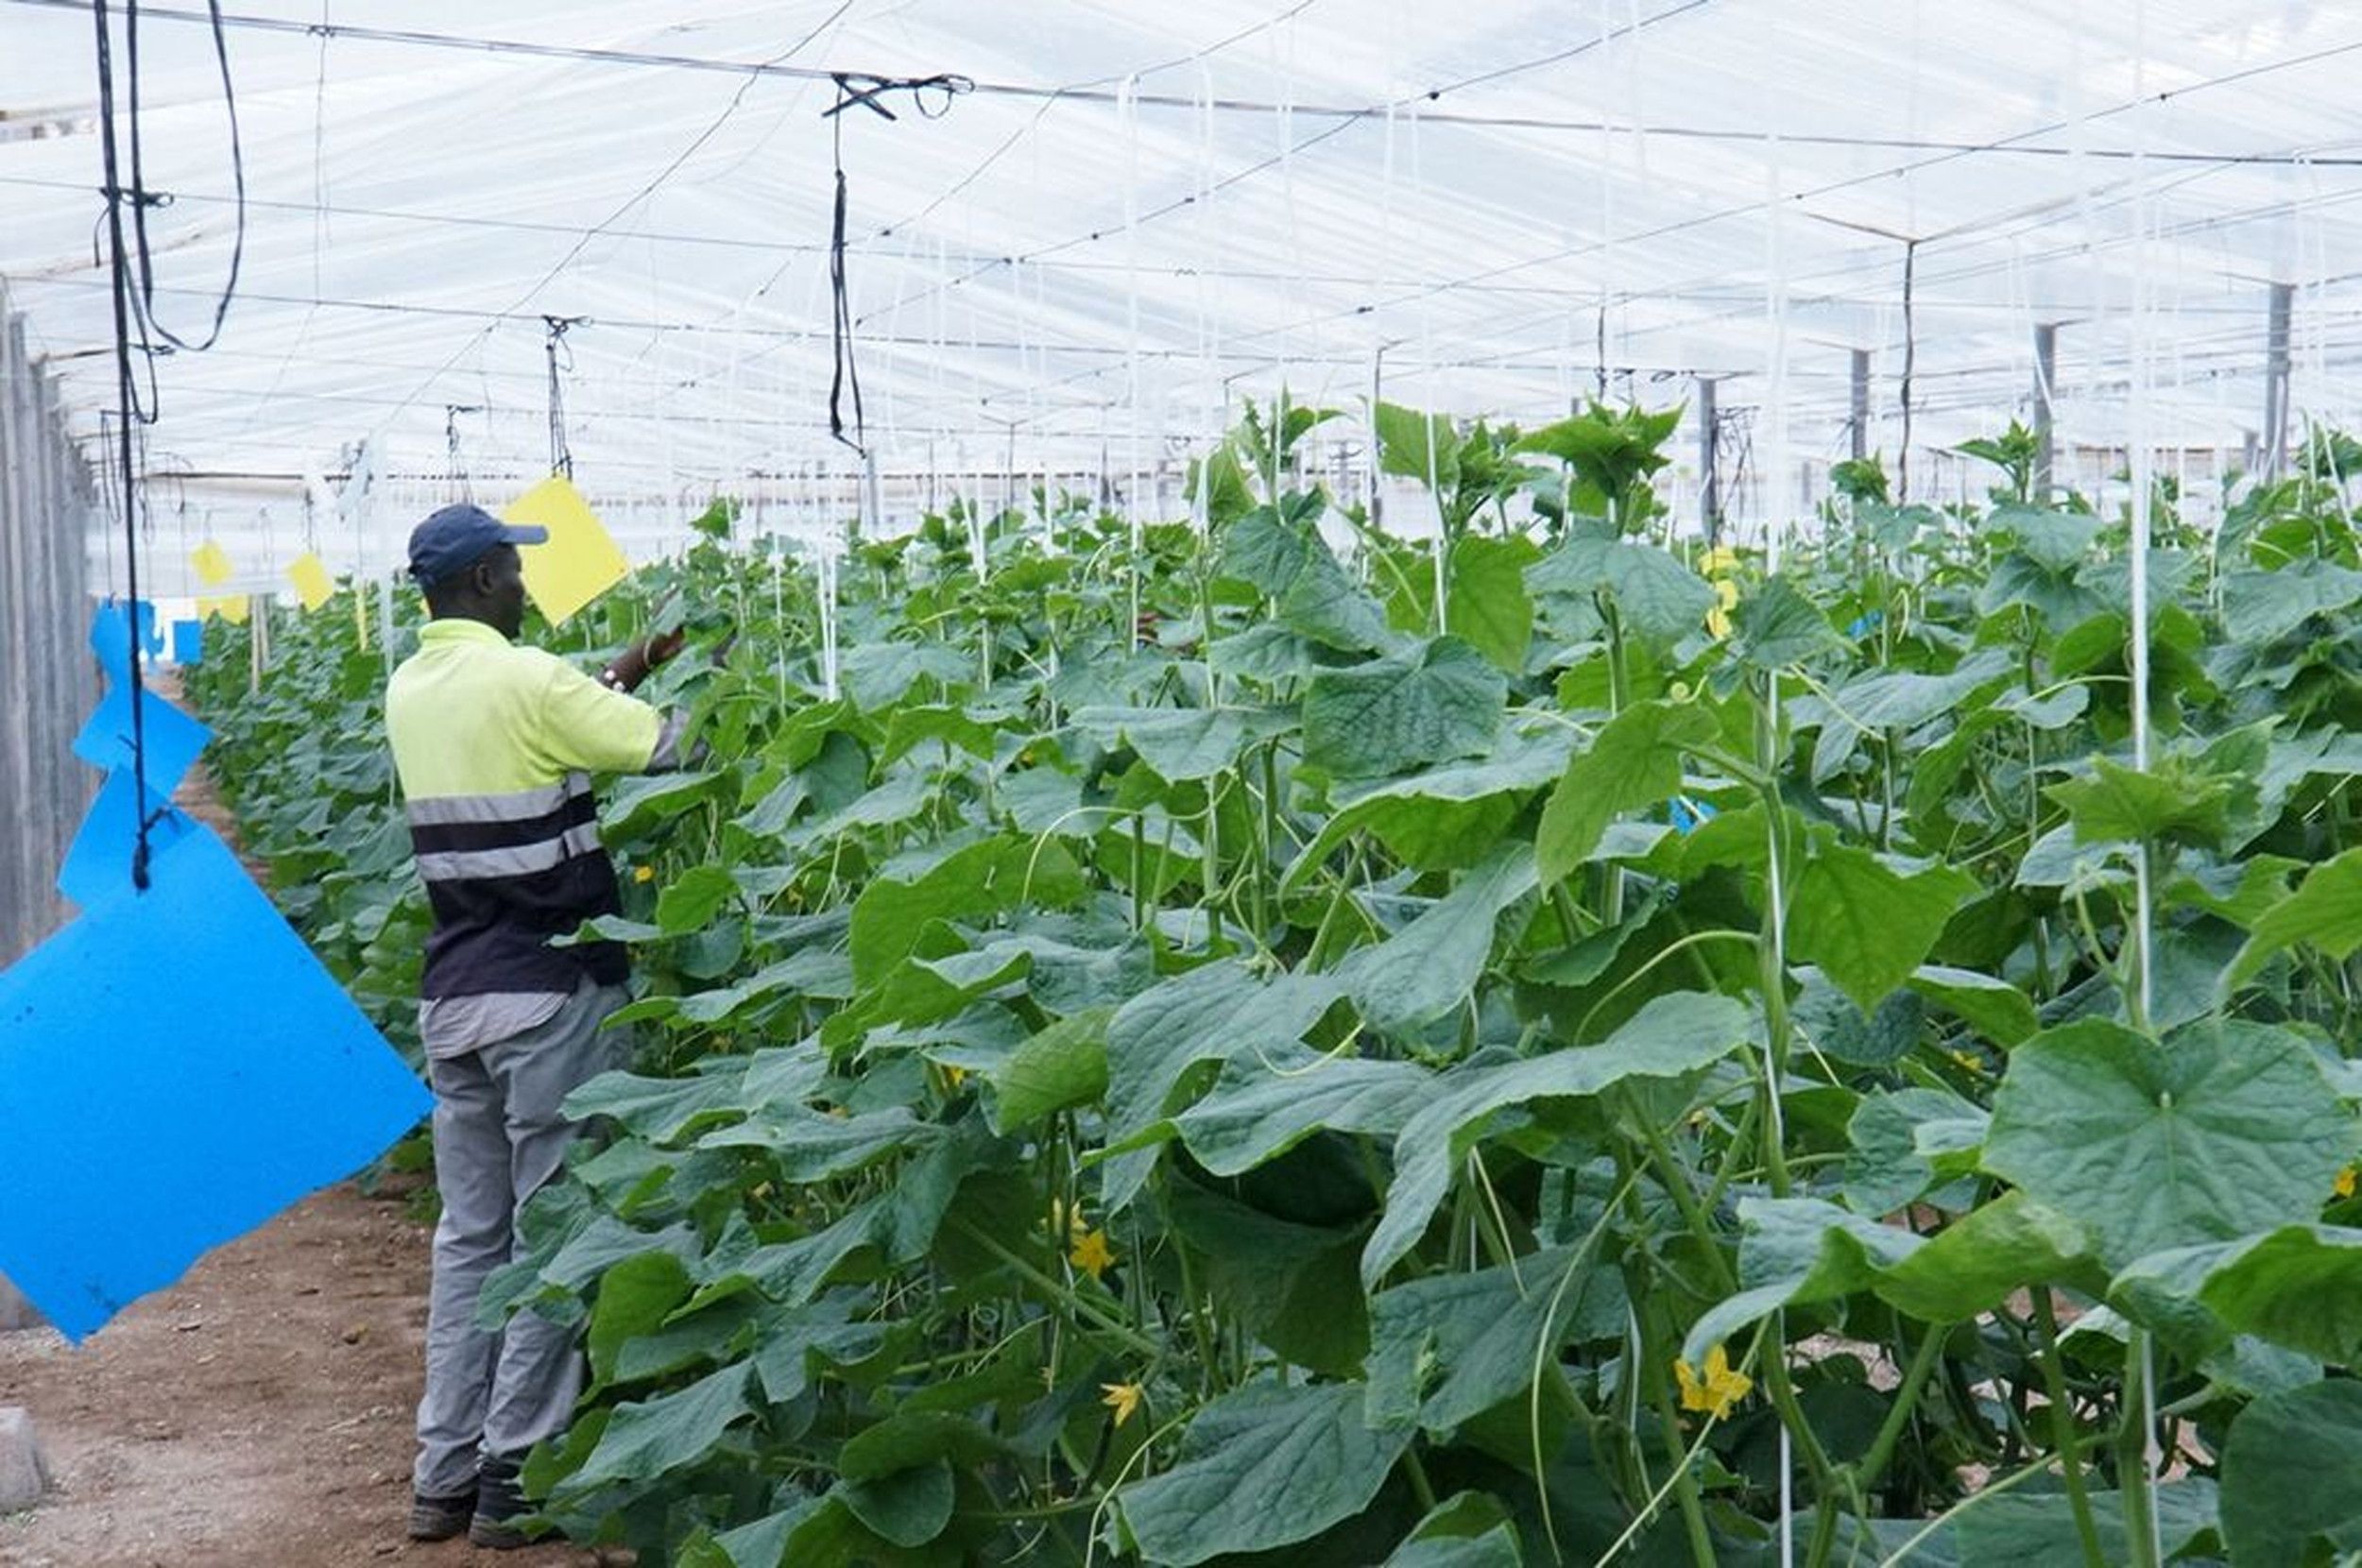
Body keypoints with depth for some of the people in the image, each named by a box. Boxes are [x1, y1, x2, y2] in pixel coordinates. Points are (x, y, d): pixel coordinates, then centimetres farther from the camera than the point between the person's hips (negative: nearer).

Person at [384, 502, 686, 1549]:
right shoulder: (523, 679, -14)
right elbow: (669, 750, -13)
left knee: (470, 1232, 13)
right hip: (549, 993, -7)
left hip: (452, 999, 7)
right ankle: (518, 1480, 4)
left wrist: (627, 671, 20)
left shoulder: (410, 690, 8)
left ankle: (444, 1474, 17)